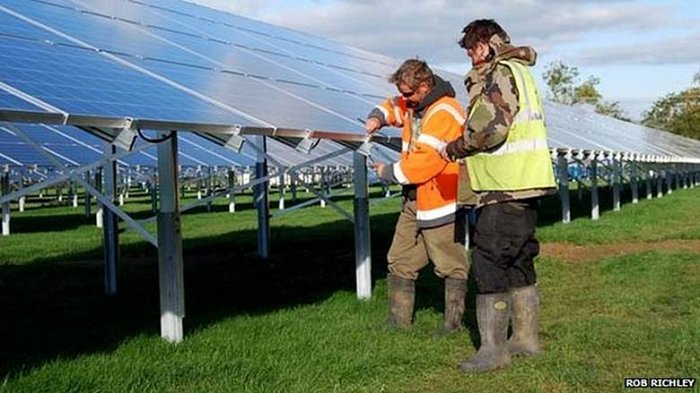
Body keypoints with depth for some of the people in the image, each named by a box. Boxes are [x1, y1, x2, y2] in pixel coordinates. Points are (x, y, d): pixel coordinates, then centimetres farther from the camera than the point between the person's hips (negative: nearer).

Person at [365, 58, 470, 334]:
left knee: (451, 265, 1)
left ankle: (453, 321, 12)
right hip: (414, 200, 10)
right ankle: (399, 319, 21)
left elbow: (425, 162, -26)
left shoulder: (444, 114, -20)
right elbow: (392, 106, 32)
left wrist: (389, 173, -13)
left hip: (440, 202, -10)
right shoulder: (413, 104, 10)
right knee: (400, 261, 13)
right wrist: (377, 118, 8)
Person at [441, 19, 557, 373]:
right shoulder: (518, 71, 21)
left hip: (507, 188, -11)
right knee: (519, 261, 16)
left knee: (489, 262, -7)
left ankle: (493, 349, -3)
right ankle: (526, 337, 25)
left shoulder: (502, 73, -12)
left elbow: (489, 128, -22)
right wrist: (478, 82, 12)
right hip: (524, 184, 11)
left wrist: (454, 149, -9)